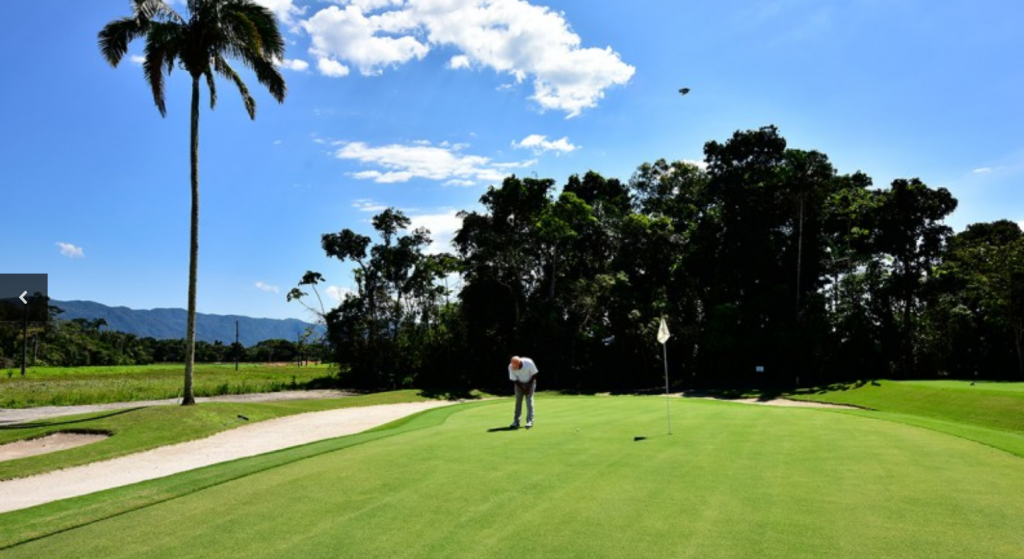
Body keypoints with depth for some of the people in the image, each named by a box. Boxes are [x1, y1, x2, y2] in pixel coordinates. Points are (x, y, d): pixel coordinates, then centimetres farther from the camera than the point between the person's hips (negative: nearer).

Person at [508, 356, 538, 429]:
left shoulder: (529, 363, -30)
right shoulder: (511, 367, -25)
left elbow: (534, 375, -16)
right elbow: (514, 380, -15)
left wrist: (528, 386, -17)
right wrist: (523, 389, -18)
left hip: (529, 382, -2)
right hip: (519, 384, 2)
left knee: (529, 400, -12)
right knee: (518, 401, -2)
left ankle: (530, 421, -10)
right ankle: (516, 422, 3)